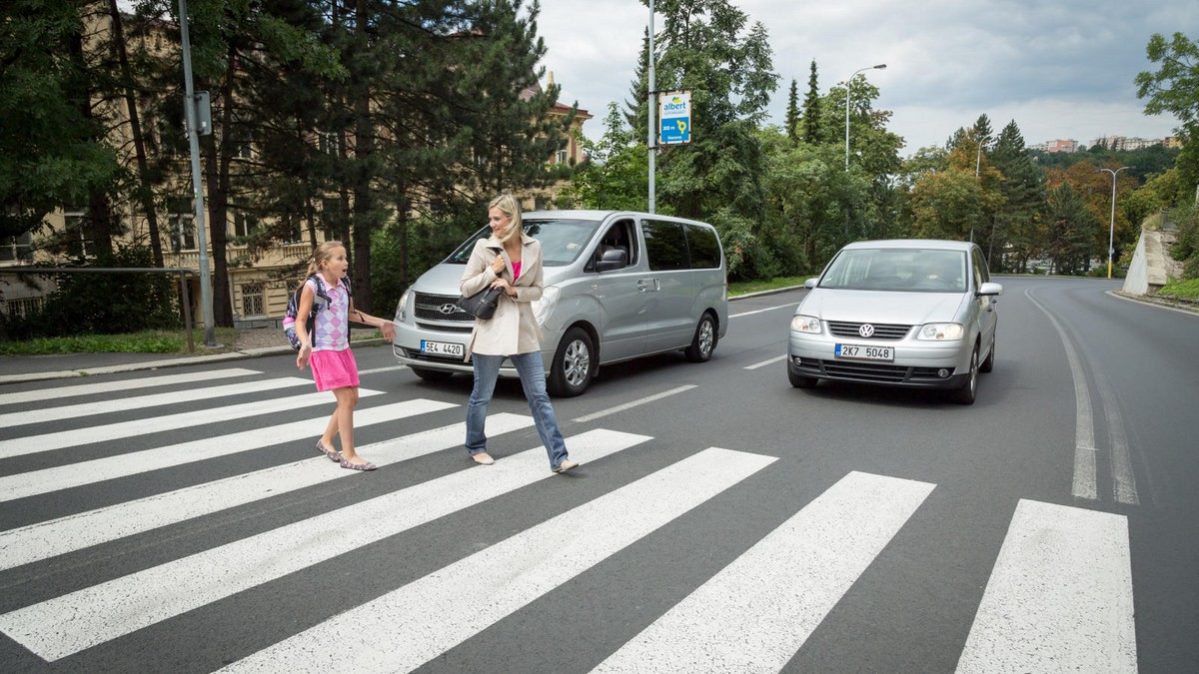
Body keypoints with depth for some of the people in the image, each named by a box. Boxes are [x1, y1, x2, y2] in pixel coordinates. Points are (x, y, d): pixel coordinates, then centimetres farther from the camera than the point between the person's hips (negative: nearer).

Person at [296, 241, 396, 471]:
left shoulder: (343, 284, 6)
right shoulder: (312, 286, -14)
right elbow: (301, 321, -14)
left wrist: (380, 323, 23)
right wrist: (305, 344, -32)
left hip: (343, 349, 7)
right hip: (323, 350, -7)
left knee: (352, 399, 9)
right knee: (345, 399, -11)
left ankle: (326, 440, 29)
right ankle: (349, 455, -3)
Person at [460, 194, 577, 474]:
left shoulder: (533, 247, 1)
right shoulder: (484, 247, -5)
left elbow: (537, 291, 6)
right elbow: (464, 287, -1)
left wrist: (513, 290, -12)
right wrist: (492, 271, -14)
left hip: (523, 331, 2)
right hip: (491, 331, -2)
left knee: (539, 396, 1)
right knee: (482, 395, 10)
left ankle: (558, 458, 2)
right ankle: (475, 446, 34)